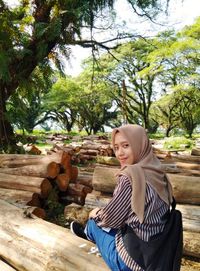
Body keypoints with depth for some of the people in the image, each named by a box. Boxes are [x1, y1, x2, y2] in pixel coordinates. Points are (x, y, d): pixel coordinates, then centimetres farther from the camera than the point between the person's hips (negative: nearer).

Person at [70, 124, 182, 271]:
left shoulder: (131, 177, -27)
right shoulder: (156, 172, -3)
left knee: (94, 223, 17)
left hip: (135, 258, -6)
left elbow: (110, 218, -13)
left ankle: (87, 232, 49)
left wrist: (95, 214, 9)